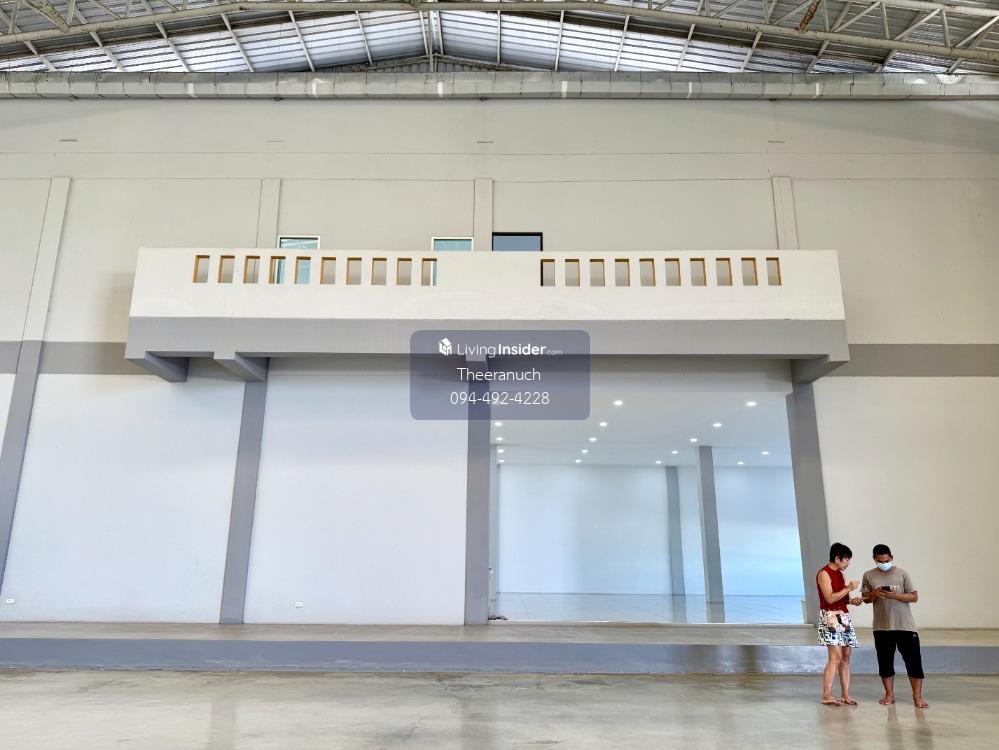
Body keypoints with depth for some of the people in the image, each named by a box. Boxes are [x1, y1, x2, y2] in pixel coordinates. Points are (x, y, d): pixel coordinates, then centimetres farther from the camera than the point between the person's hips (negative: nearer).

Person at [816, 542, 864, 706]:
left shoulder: (840, 574, 17)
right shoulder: (824, 574, -9)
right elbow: (830, 598, -17)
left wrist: (852, 600, 2)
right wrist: (848, 588, -14)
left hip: (844, 617, 8)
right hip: (830, 617, -8)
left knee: (846, 657, 5)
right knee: (836, 657, -13)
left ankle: (845, 695, 10)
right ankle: (826, 696, -9)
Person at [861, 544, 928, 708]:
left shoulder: (902, 574, -1)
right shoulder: (869, 576, 3)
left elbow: (914, 597, -2)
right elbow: (865, 598, 6)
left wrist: (896, 595, -18)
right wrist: (874, 593, -15)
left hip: (905, 625, -1)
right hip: (882, 626, 1)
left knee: (913, 660, -2)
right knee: (885, 662, 8)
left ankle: (917, 696, 9)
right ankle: (889, 695, 21)